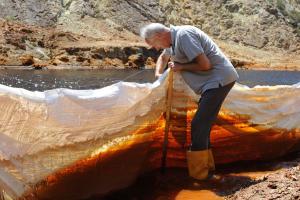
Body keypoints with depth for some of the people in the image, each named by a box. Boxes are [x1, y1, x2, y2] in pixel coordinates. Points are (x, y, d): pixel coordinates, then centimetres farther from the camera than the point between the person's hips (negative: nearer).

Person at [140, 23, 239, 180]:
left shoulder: (183, 35, -17)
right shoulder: (172, 39, 14)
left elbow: (204, 64, -21)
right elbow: (163, 57, 36)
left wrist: (180, 67, -9)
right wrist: (158, 74, 19)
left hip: (219, 79, -10)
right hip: (216, 81, 10)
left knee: (198, 125, -11)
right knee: (203, 125, 13)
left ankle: (197, 173, -5)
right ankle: (206, 165, 25)